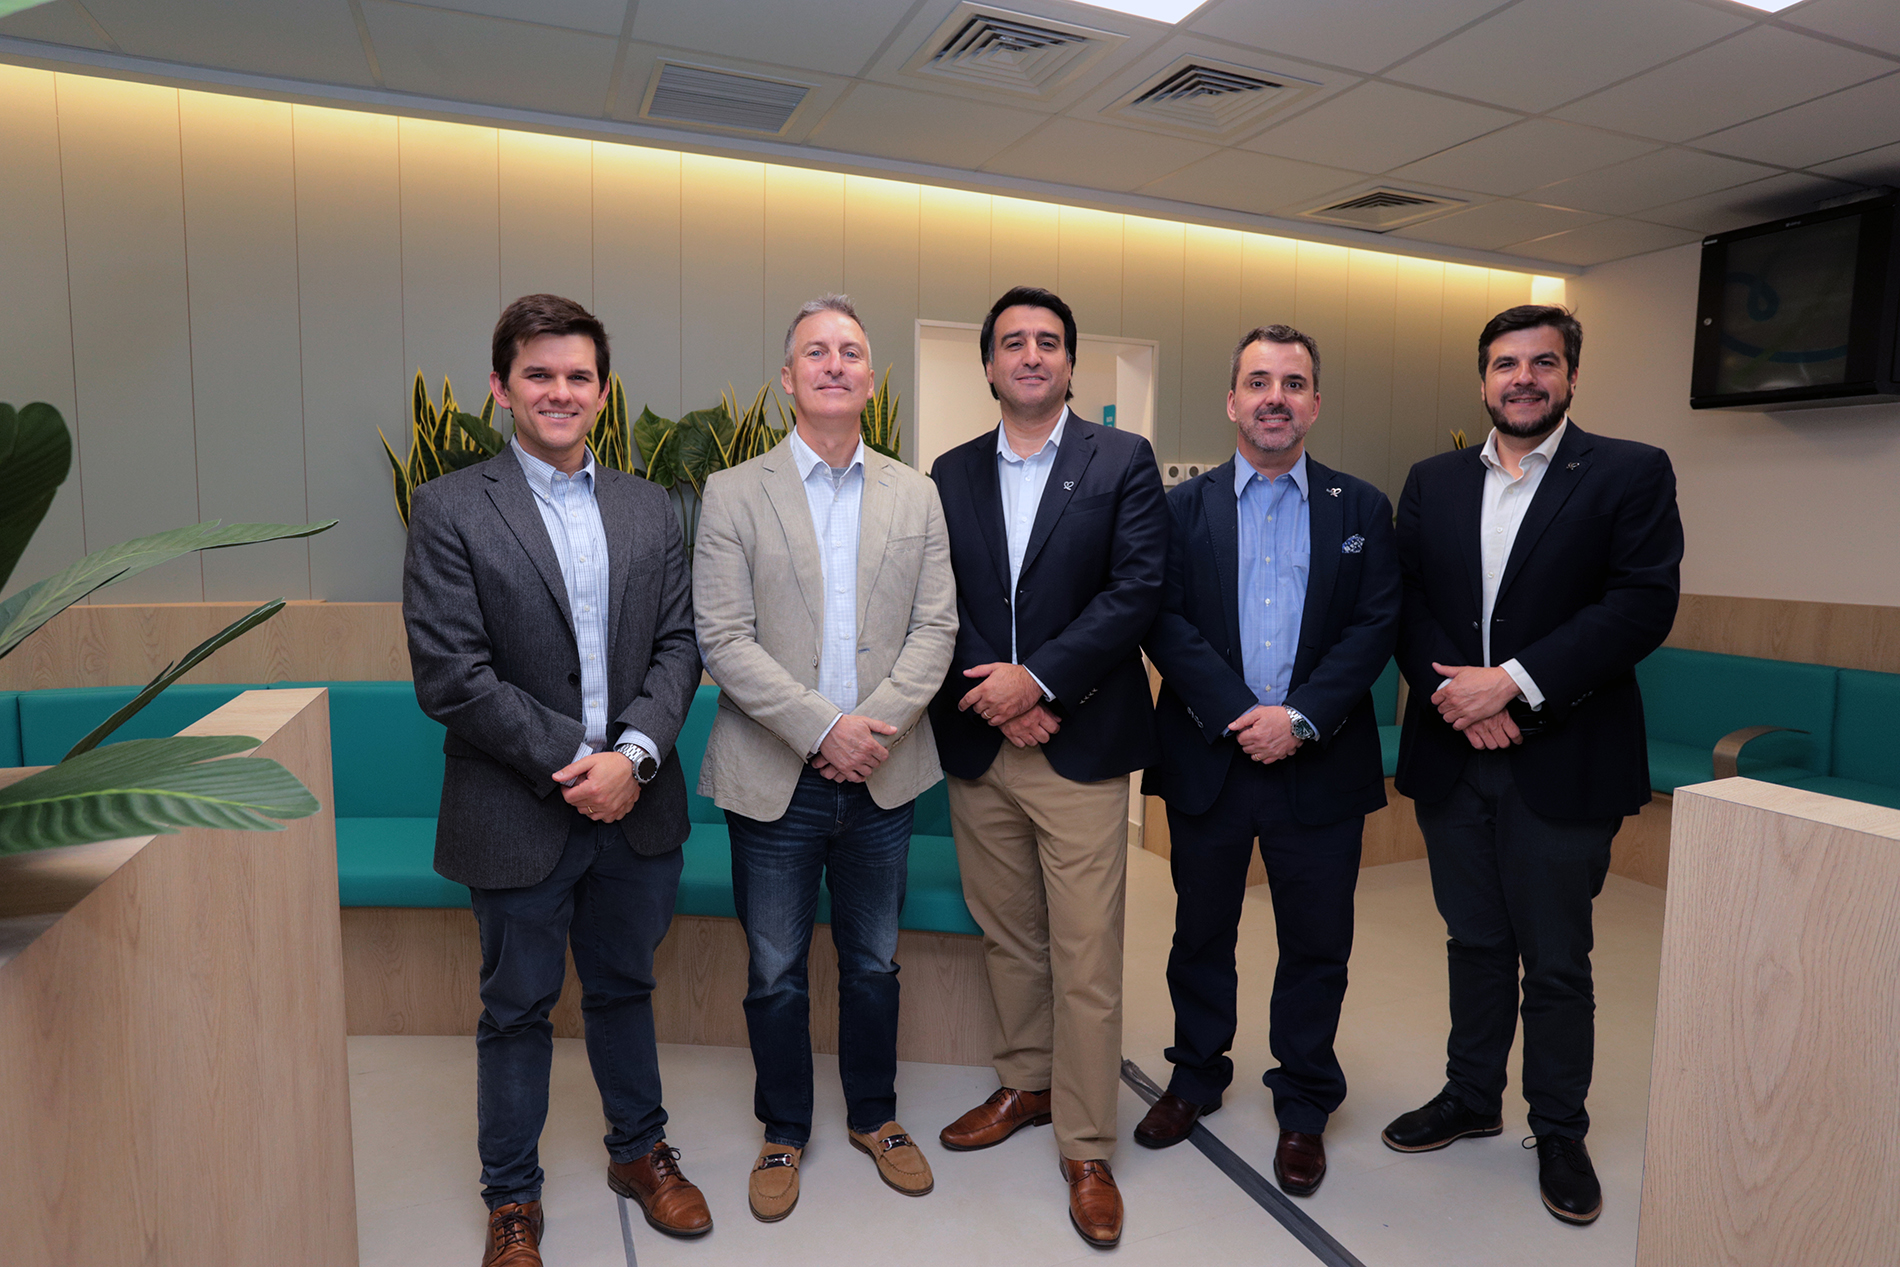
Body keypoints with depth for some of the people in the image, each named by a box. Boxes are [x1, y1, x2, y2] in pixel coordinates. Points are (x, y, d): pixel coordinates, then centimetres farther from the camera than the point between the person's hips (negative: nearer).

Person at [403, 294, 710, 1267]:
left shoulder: (648, 508, 6)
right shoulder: (449, 510, -6)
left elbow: (678, 645, 1)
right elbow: (450, 675, -13)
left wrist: (633, 755, -14)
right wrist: (567, 765, -15)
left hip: (635, 804, 3)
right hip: (518, 815, -3)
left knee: (623, 988, 20)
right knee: (517, 1010, 14)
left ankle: (639, 1151, 42)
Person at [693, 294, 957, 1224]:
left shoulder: (916, 496, 6)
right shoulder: (733, 494, -2)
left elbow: (935, 627, 0)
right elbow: (723, 641, -9)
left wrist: (876, 725, -14)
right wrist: (821, 727, -17)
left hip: (882, 776, 2)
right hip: (777, 781, -2)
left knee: (873, 962, 17)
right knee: (777, 972, 13)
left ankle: (873, 1115, 39)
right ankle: (784, 1132, 35)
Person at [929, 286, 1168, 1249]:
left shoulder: (1122, 462, 1)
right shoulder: (952, 474, 10)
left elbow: (1136, 590, -9)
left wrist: (1037, 679, -15)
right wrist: (991, 693, -10)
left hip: (1080, 749, -3)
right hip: (978, 747, 4)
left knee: (1086, 960, 1)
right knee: (1007, 937, 16)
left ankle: (1086, 1149, 17)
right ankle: (1025, 1086, 37)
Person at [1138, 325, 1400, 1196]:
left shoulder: (1361, 510, 5)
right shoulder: (1184, 507, 4)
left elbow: (1375, 626, -3)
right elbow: (1166, 622, -6)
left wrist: (1300, 716, -15)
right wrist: (1239, 713, -16)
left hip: (1320, 764, 0)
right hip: (1207, 757, 0)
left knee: (1317, 945, 10)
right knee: (1201, 934, 14)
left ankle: (1303, 1109, 30)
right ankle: (1196, 1077, 35)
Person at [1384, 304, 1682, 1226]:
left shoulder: (1631, 474, -2)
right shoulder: (1433, 482, 9)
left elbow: (1643, 604, -13)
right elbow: (1406, 603, 3)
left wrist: (1514, 683, -20)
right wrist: (1453, 691, -13)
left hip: (1562, 761, -3)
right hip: (1451, 755, 3)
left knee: (1556, 961, 9)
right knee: (1475, 942, 17)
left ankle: (1560, 1132, 29)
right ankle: (1471, 1097, 35)